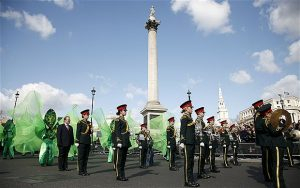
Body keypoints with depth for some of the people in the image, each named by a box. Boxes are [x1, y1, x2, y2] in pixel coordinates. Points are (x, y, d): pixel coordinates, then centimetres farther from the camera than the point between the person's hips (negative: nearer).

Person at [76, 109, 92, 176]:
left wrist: (91, 130, -4)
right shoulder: (80, 123, -7)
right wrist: (77, 142, -12)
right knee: (81, 156, 0)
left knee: (86, 156, 9)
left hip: (88, 141, 7)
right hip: (82, 141, -7)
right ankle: (80, 171, 8)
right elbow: (78, 132, -9)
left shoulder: (89, 122, 13)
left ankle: (84, 170, 17)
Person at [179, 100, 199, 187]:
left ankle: (190, 179, 19)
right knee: (187, 161, -4)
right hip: (187, 142, -10)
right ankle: (188, 181, 2)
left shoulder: (189, 117, 20)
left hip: (192, 142, 10)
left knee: (191, 161, 12)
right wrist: (182, 141, -22)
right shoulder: (184, 117, -8)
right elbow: (182, 130, -16)